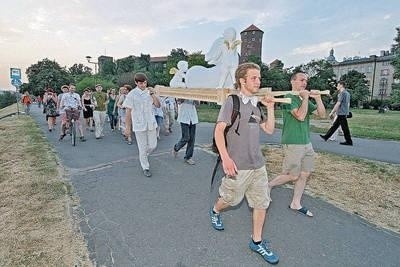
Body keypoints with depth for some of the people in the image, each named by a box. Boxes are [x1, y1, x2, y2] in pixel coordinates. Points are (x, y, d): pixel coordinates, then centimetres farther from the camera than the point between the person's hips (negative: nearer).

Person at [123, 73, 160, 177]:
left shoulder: (149, 92, 5)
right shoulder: (132, 94, -8)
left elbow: (158, 105, 1)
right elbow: (128, 111, -5)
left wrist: (152, 94, -12)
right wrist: (128, 127, -4)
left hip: (151, 124, 4)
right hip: (139, 125, -4)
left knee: (153, 145, 11)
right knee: (143, 148, 5)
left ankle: (144, 156, 41)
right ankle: (145, 168, 22)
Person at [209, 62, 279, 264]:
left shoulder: (256, 104, 11)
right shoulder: (232, 102, -11)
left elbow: (269, 130, 13)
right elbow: (218, 131, -17)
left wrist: (270, 108, 3)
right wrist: (225, 157, -25)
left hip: (258, 164, 7)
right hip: (238, 165, -6)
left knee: (262, 203, 11)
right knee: (231, 199, 13)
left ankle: (257, 242, 29)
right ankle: (215, 211, 46)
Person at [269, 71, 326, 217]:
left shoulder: (305, 100, 14)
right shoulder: (289, 98, -10)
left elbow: (322, 114, 9)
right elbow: (300, 116, -22)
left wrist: (318, 98, -3)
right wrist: (306, 98, -13)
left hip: (306, 143, 8)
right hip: (293, 144, -8)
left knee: (305, 174, 10)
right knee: (293, 176, -1)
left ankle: (296, 204, 23)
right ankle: (268, 186, 20)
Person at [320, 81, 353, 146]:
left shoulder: (342, 93, -14)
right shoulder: (347, 93, 16)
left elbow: (338, 104, -18)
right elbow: (348, 104, 21)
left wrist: (332, 112, -15)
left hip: (342, 113, -10)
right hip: (344, 113, 10)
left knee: (345, 128, -3)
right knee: (335, 125, 13)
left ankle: (349, 141, 3)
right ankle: (326, 137, 19)